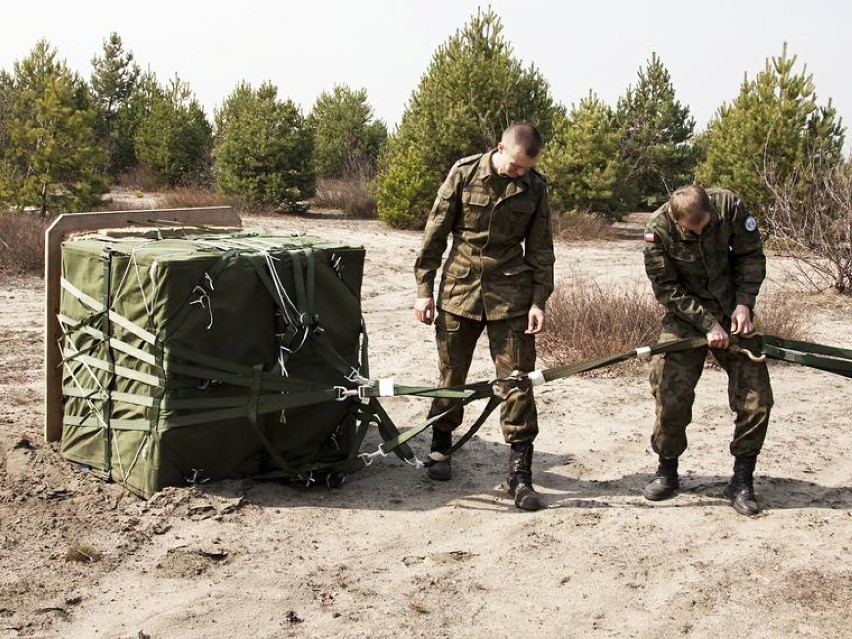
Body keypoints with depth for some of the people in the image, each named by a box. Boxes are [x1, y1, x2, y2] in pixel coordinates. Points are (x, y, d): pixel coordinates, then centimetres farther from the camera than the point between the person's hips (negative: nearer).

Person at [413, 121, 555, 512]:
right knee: (451, 374, 10)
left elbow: (540, 248, 5)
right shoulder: (464, 173, -5)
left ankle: (520, 474, 3)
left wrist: (539, 300, -3)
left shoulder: (534, 187, 0)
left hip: (510, 295, 1)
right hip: (459, 289, 0)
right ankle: (441, 447, 33)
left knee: (517, 381, -2)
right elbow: (435, 233, 0)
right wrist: (424, 288, -2)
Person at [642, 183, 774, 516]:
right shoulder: (658, 228, -20)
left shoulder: (729, 206, -16)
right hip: (685, 316, -2)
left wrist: (744, 304, -12)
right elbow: (666, 288, -14)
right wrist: (708, 323, -19)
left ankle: (742, 481, 10)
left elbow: (751, 255, -2)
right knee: (671, 395, -9)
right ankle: (667, 473, 14)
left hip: (732, 313, 2)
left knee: (755, 398, -5)